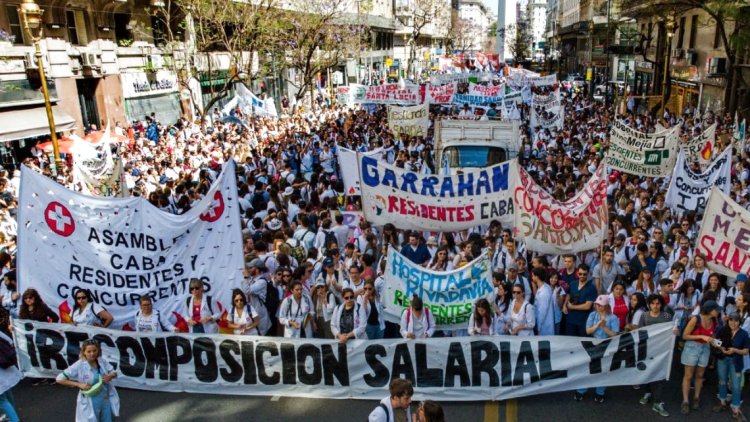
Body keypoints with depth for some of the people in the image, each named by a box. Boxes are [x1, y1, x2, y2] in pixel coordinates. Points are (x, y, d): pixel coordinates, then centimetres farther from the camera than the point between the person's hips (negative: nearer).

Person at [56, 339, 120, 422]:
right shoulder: (79, 366, -17)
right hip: (90, 404, -4)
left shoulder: (102, 361, -5)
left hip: (105, 400, 4)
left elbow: (114, 372, 7)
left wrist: (111, 376, -17)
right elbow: (60, 379, -16)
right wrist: (79, 385, -22)